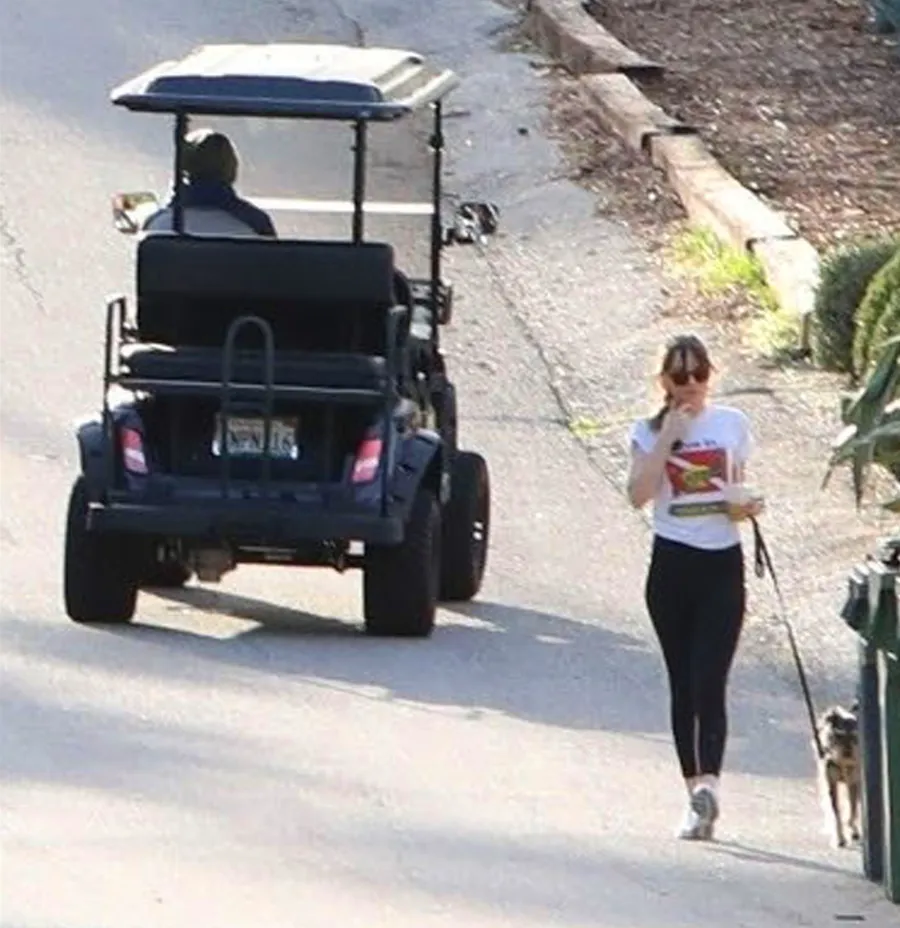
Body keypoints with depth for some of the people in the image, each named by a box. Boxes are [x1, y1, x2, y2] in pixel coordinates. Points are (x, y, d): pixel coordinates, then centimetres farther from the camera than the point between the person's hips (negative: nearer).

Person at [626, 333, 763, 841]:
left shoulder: (732, 424, 7)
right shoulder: (651, 431, 4)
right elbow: (639, 494, -10)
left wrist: (743, 506, -6)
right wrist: (668, 436, -14)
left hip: (722, 565, -1)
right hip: (673, 564, 1)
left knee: (709, 681, -14)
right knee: (683, 685, 6)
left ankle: (707, 784, -27)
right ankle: (699, 793, 12)